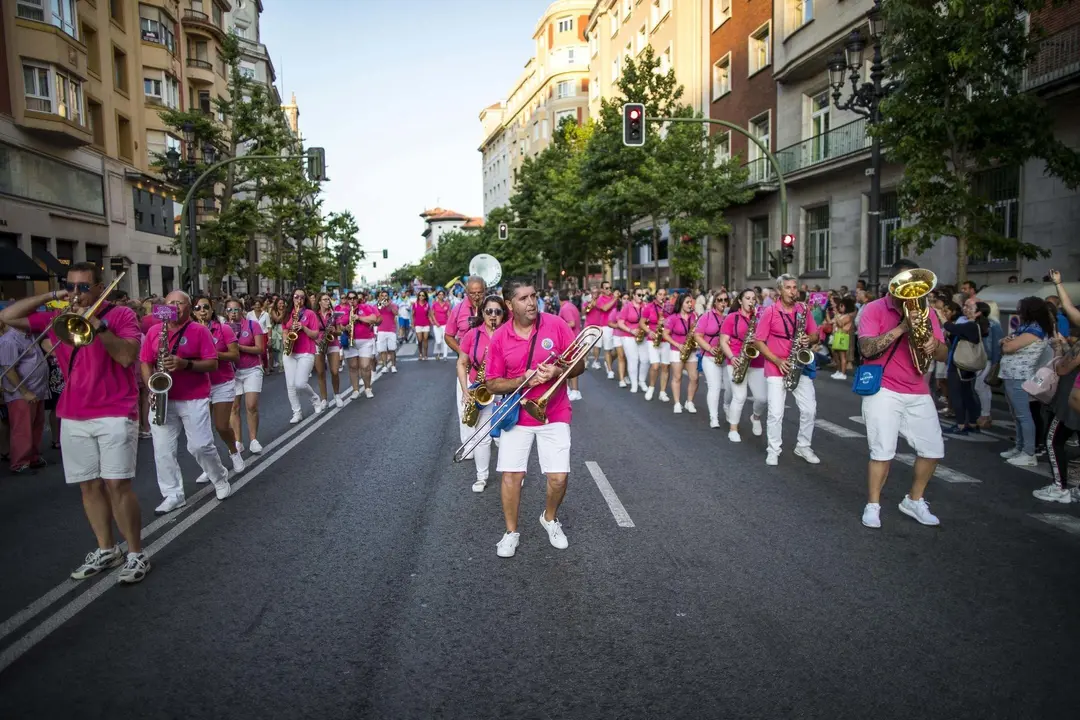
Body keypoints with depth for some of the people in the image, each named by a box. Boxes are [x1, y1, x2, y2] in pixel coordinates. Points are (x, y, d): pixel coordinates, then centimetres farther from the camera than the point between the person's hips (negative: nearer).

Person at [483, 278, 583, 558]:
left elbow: (579, 364, -3)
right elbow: (493, 384, -2)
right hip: (517, 416, 1)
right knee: (511, 475, -1)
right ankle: (511, 532, 21)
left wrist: (557, 372, -23)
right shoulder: (499, 337, -6)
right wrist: (522, 381, -18)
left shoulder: (556, 324, -8)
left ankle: (550, 518, 28)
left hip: (554, 414, 0)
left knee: (558, 477, -3)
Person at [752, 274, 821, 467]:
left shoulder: (803, 311, 6)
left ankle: (803, 446, 23)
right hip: (776, 369, -4)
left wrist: (810, 339, -11)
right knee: (776, 413, -4)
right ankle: (773, 450, 10)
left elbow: (815, 335, 14)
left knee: (809, 409, 5)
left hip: (801, 368, 4)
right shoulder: (769, 312, -7)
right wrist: (777, 360, -15)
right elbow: (758, 341, -7)